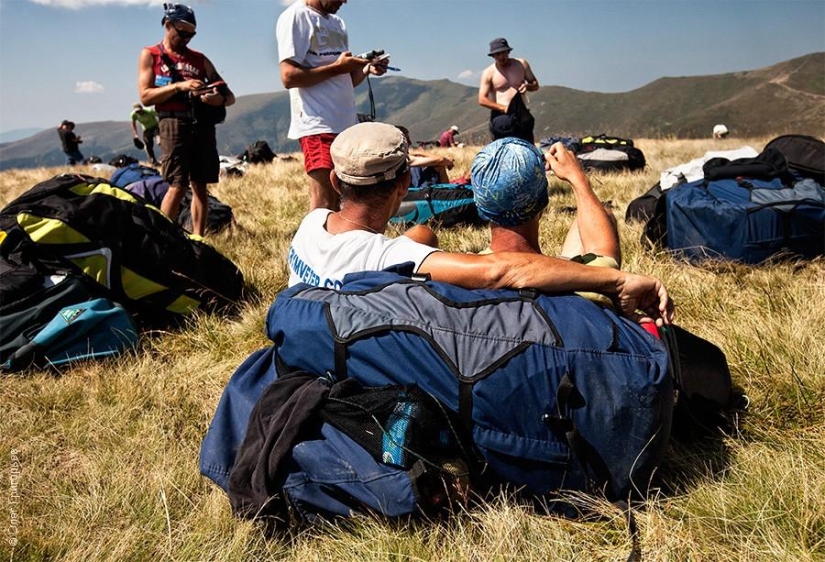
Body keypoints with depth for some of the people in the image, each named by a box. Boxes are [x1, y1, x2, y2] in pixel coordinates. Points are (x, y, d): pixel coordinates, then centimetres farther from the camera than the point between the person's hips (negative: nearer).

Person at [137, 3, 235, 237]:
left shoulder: (200, 59, 19)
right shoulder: (150, 55, 10)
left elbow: (230, 96, 13)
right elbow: (145, 96, -2)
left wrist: (220, 99, -11)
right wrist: (178, 86, -15)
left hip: (203, 123, 4)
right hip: (174, 122, -4)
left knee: (200, 186, 2)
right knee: (178, 186, -13)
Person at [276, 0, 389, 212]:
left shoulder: (337, 22, 21)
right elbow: (289, 77, -14)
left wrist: (366, 69, 3)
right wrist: (337, 67, -15)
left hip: (346, 123, 8)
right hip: (318, 125, -8)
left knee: (338, 201, 9)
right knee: (323, 204, -11)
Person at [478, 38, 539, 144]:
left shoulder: (522, 64, 7)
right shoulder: (489, 73, -2)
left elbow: (535, 85, 16)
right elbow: (482, 100, -9)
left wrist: (527, 86, -9)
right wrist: (504, 108, -20)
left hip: (521, 116, 3)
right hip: (501, 118, -3)